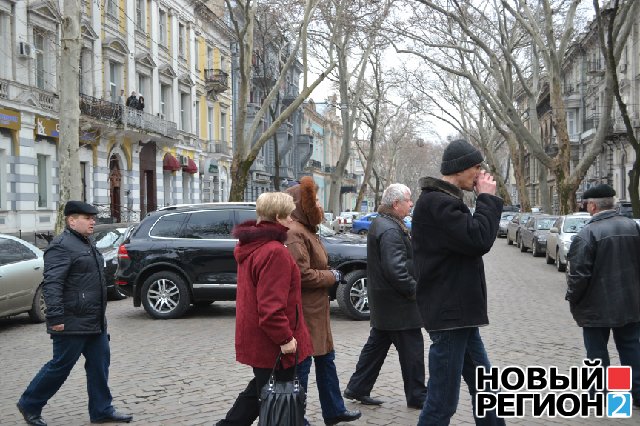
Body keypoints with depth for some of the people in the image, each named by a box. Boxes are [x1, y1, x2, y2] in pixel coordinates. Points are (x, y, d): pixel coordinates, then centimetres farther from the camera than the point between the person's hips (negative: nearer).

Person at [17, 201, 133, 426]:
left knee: (100, 363, 9)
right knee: (60, 366, 1)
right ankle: (29, 405, 19)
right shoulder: (61, 246, -15)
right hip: (72, 323, -9)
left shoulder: (86, 244, 17)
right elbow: (51, 284, -22)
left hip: (94, 322, 9)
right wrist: (55, 317, -28)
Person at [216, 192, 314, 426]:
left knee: (259, 390, 24)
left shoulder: (250, 246, 10)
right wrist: (285, 338, -20)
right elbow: (271, 305, -28)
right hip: (272, 343, -10)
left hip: (255, 338, 10)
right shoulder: (274, 252, -23)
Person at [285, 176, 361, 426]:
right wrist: (332, 277, -12)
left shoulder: (305, 229, 16)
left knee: (325, 359, 19)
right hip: (303, 313, -11)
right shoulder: (295, 233, -19)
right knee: (301, 365, -1)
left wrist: (329, 275, 6)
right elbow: (303, 275, -26)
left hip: (315, 310, 11)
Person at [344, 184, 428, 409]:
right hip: (396, 303, -10)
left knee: (377, 344, 17)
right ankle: (417, 396, 12)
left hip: (382, 301, 11)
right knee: (411, 348, 1)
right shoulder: (390, 230, -21)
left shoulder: (380, 224, 13)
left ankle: (357, 388, 23)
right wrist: (414, 290, -17)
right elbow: (396, 269, -27)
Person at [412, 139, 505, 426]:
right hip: (448, 313, -11)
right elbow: (479, 239, -23)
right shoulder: (436, 202, -17)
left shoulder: (445, 200, 17)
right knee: (442, 402, -6)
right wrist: (487, 197, -14)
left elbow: (470, 237, 22)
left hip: (459, 311, 11)